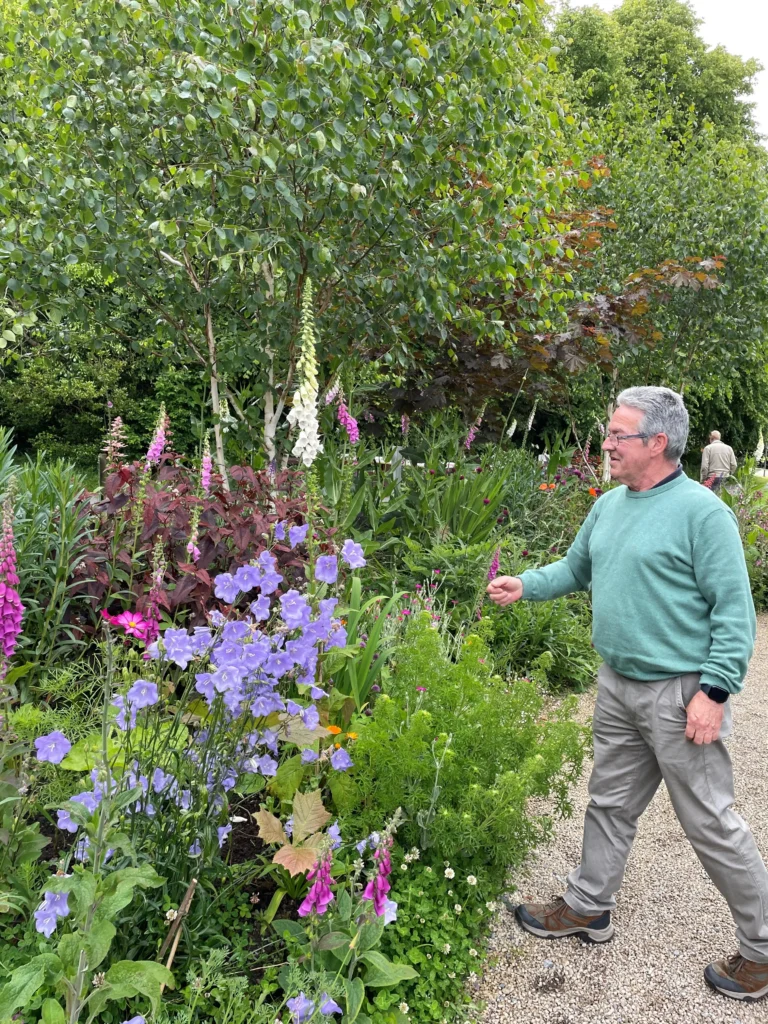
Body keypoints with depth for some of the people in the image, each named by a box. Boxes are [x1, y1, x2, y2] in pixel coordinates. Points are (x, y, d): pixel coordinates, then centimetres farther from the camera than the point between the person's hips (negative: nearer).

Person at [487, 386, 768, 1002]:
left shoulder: (701, 510, -16)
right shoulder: (609, 506, 8)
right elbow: (575, 568, 21)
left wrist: (714, 691, -20)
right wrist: (525, 587, 7)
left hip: (679, 694, -7)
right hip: (618, 686, 8)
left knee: (711, 823, 4)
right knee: (610, 803, 20)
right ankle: (588, 907, 38)